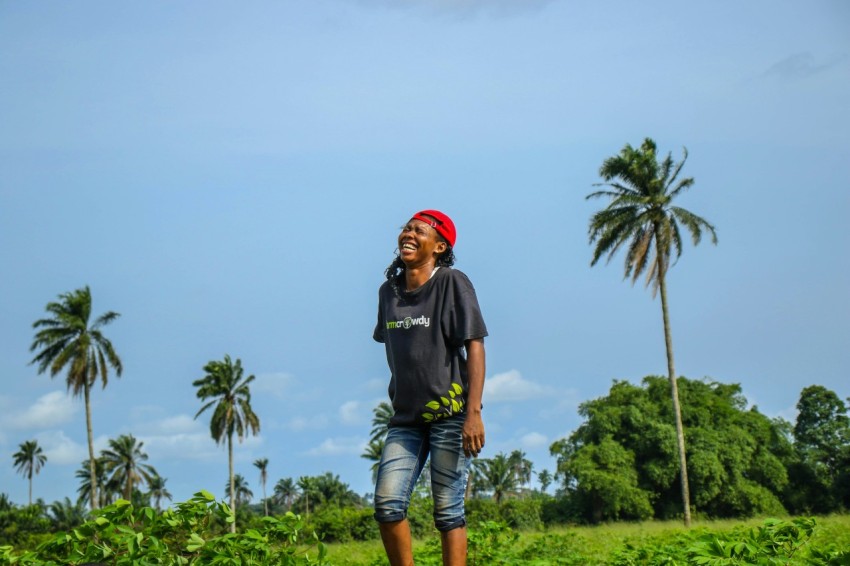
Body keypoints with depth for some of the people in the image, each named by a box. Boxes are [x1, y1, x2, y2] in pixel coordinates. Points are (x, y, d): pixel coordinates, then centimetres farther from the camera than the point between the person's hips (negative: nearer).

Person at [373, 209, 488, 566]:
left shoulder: (452, 284, -5)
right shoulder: (389, 291, 11)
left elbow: (475, 348, -10)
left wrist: (474, 413, -18)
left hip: (449, 415, -5)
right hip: (406, 419, 5)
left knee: (448, 510, -4)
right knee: (387, 503, -7)